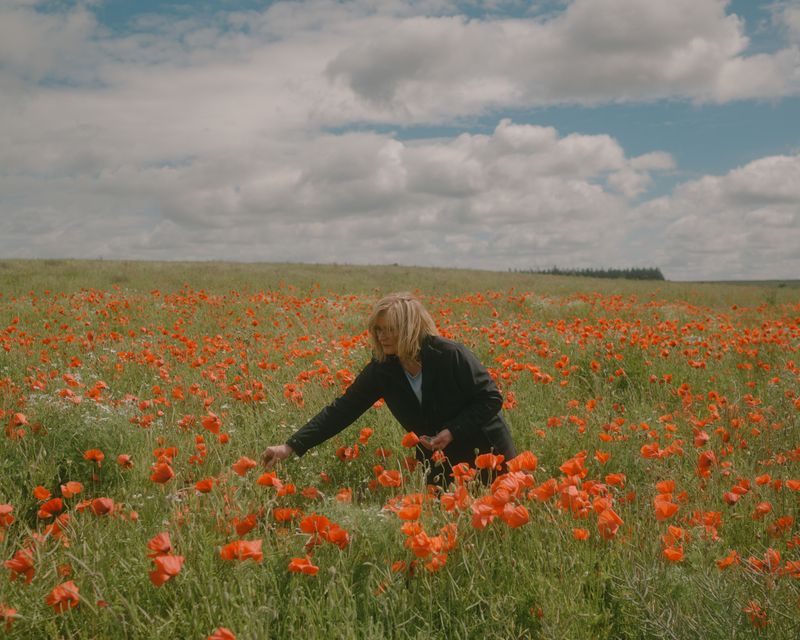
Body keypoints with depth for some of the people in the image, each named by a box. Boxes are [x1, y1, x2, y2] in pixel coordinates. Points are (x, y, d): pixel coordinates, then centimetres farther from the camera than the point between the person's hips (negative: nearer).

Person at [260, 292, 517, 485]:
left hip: (487, 452, -4)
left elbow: (492, 399, -17)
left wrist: (452, 432, -27)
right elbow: (342, 409, -13)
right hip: (438, 460, 4)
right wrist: (292, 446, -20)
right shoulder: (382, 368, -11)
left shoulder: (451, 355, -24)